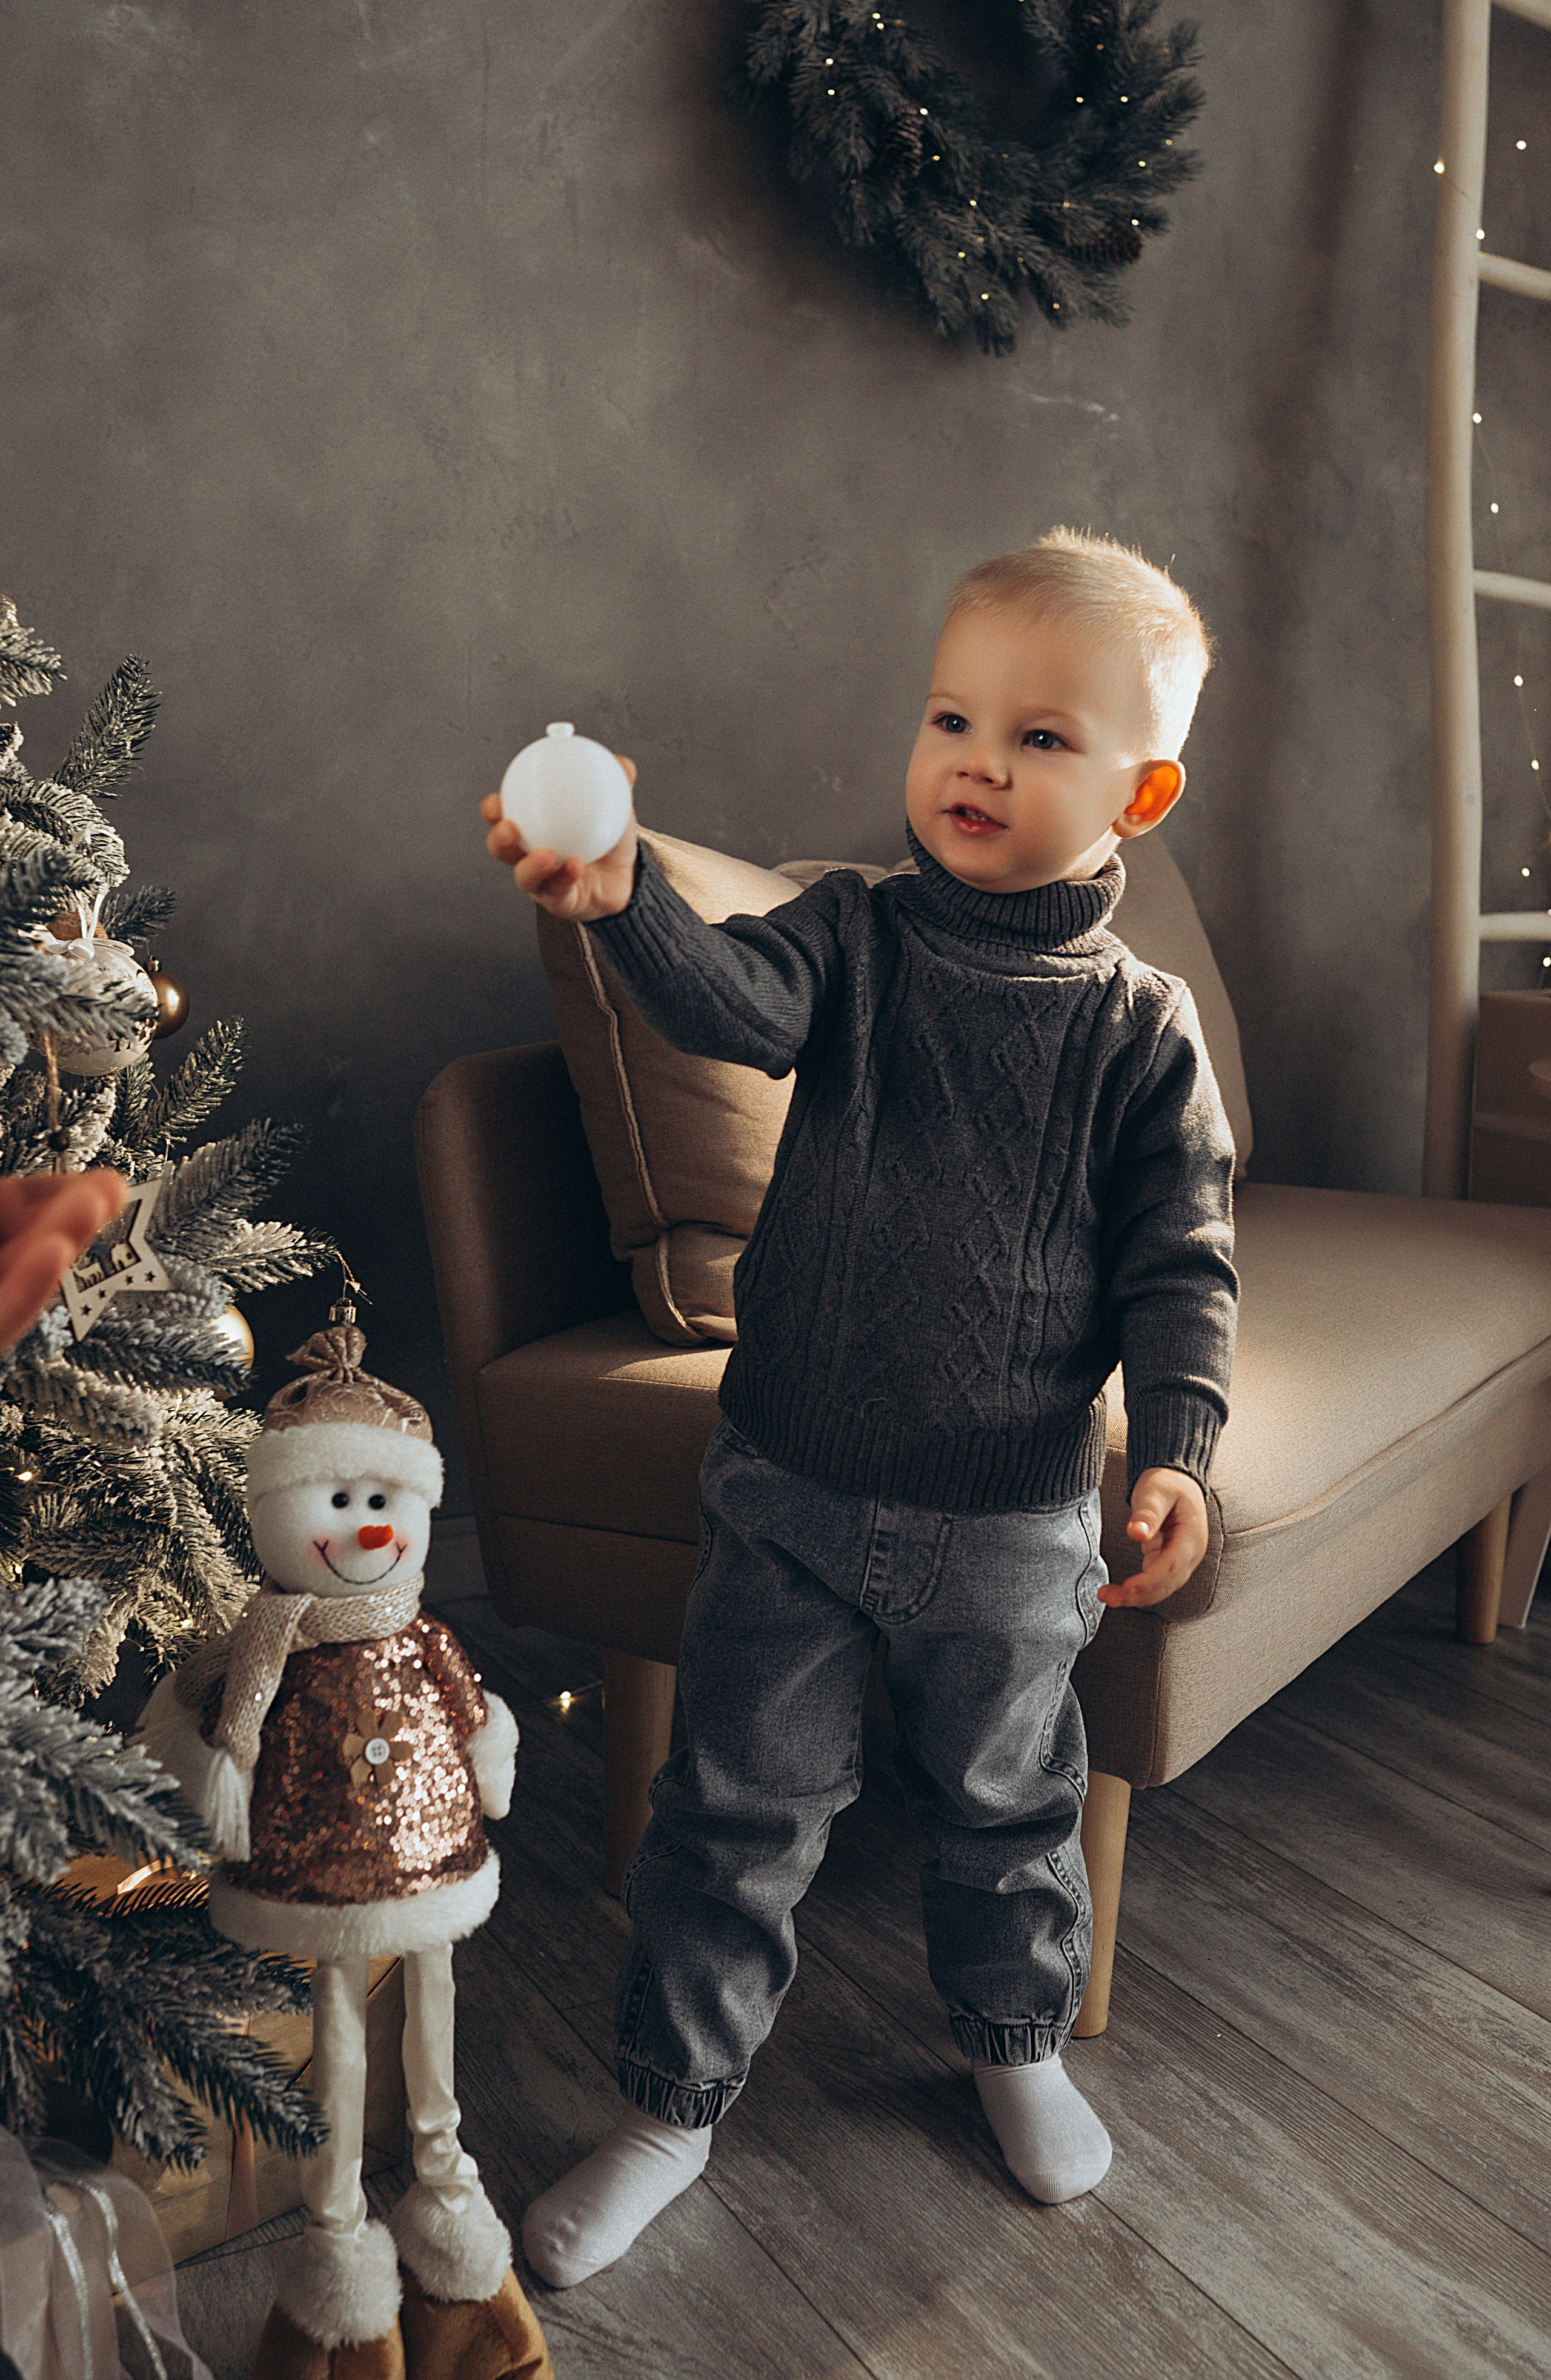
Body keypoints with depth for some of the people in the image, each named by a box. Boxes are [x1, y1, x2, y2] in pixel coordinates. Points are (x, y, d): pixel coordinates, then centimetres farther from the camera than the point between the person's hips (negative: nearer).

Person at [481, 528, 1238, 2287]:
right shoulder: (851, 939, -5)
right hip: (789, 1488, 0)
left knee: (1002, 1799, 21)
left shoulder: (1138, 1028, -6)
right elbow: (734, 1002, -27)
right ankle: (670, 2107, 33)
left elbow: (1180, 1263, -4)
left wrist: (1172, 1447, -17)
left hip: (1011, 1517, 0)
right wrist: (623, 902, -46)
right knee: (736, 1806, 12)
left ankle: (1016, 2038, 50)